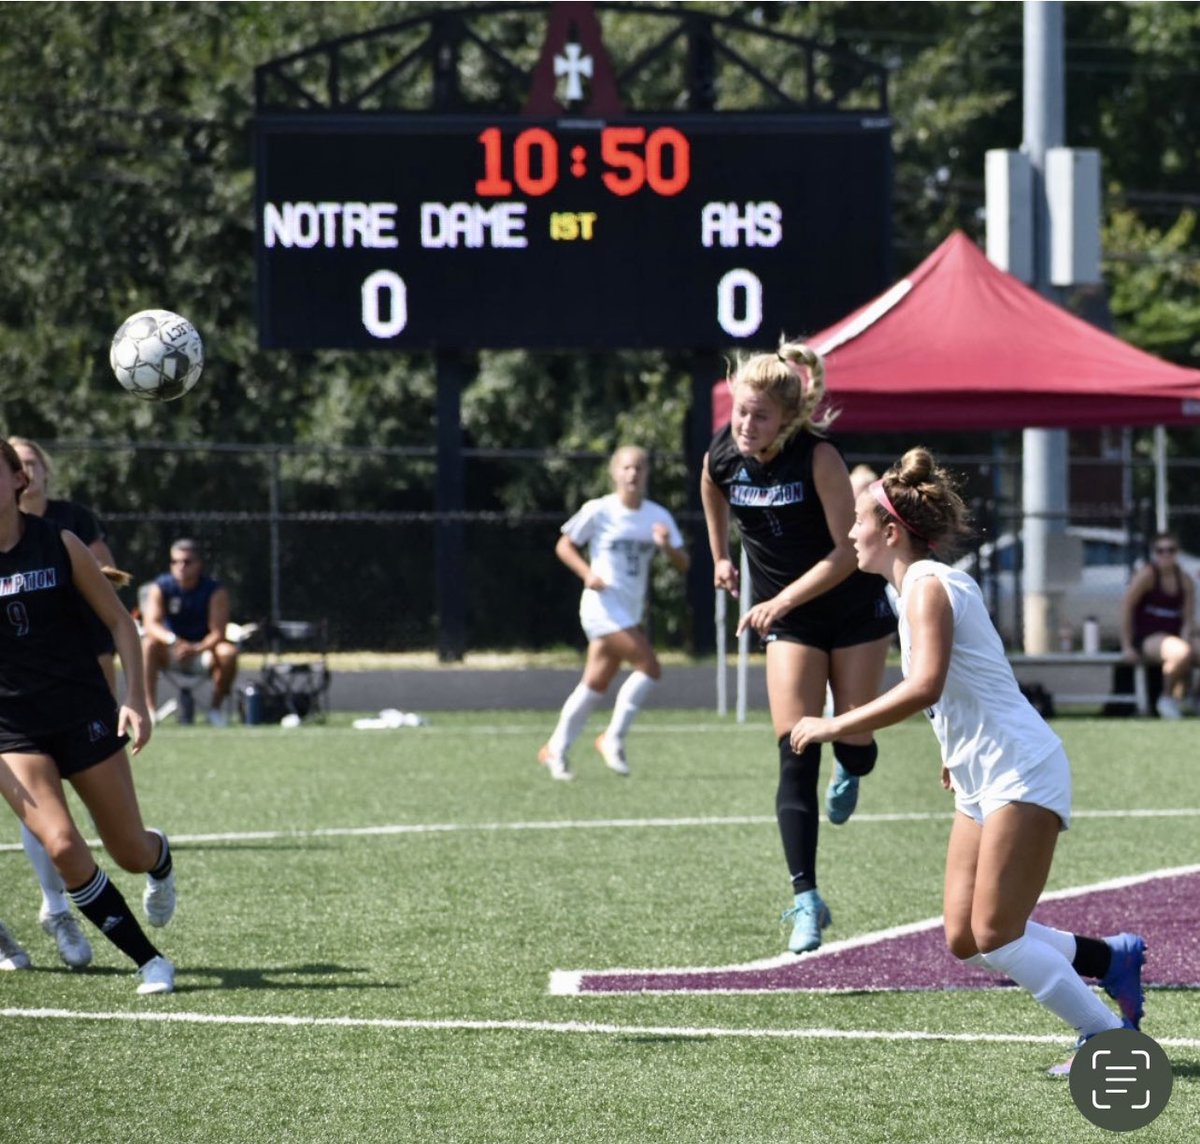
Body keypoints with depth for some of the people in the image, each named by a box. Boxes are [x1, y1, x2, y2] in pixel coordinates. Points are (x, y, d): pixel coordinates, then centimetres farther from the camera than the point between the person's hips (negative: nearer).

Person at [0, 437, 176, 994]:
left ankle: (161, 861, 48)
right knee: (61, 845, -20)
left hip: (84, 715, 0)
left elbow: (120, 620, 2)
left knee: (131, 853, 7)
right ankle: (149, 961, -4)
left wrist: (135, 698, -9)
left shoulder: (59, 545, -6)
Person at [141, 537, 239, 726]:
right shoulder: (160, 588, -7)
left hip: (203, 649, 0)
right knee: (148, 645, -31)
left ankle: (216, 708, -12)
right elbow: (150, 625, -21)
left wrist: (196, 648, -40)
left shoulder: (216, 590, -10)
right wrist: (172, 640, -42)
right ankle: (150, 708, -32)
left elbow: (218, 633, -20)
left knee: (228, 652, -32)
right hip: (171, 653, 0)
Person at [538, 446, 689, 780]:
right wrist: (587, 572, -15)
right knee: (649, 666, -18)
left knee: (596, 684, 9)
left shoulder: (658, 516, 5)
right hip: (603, 606, -6)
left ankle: (555, 750, 21)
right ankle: (613, 738, -5)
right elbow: (564, 545, 1)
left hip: (631, 612, 6)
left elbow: (683, 565, 3)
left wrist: (667, 546, -18)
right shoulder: (598, 511, -7)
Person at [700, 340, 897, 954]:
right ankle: (806, 898, -12)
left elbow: (848, 551, -25)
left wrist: (782, 600, -31)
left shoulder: (818, 457, -26)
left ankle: (849, 772, 46)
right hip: (788, 621, 2)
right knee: (796, 758, -10)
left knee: (853, 746, 5)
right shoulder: (721, 458, -13)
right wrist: (720, 555, 21)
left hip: (854, 608, -2)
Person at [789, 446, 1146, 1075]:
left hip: (1021, 775, -10)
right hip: (982, 783, 10)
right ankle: (1113, 959, 19)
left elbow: (924, 688, -31)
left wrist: (833, 727, -26)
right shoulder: (927, 584, 13)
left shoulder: (927, 586, -16)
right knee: (965, 941, 5)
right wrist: (960, 752, 26)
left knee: (995, 939, -10)